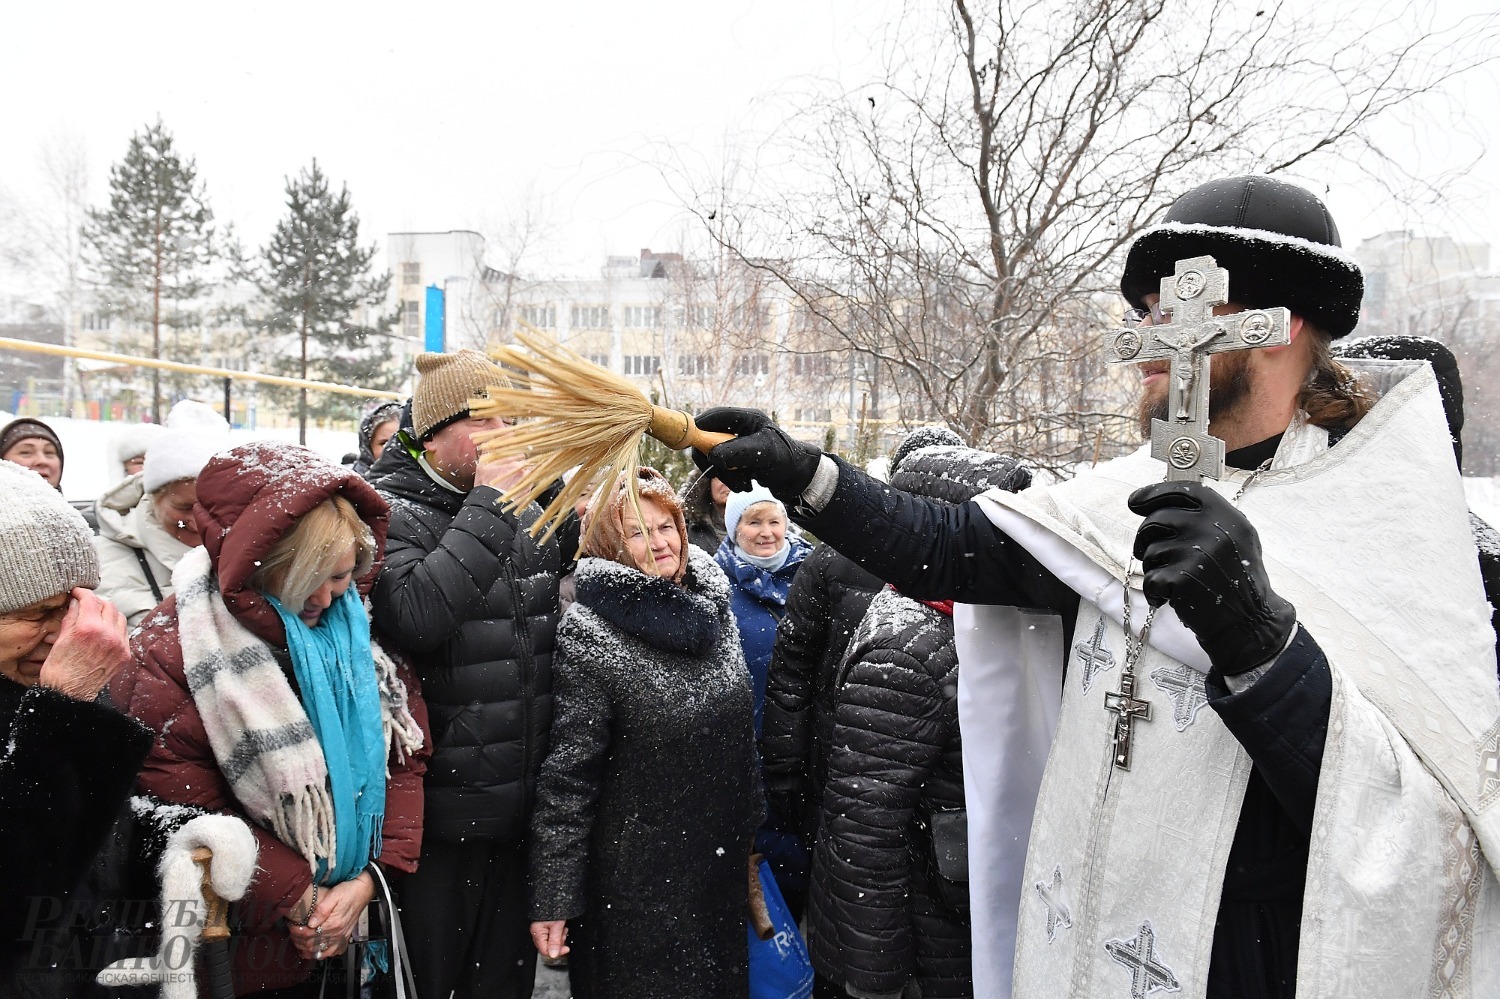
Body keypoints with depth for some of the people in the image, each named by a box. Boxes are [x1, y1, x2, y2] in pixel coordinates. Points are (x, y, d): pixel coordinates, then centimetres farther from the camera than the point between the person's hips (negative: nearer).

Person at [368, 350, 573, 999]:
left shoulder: (533, 515, 8)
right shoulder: (389, 511, -10)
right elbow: (414, 619, -29)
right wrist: (487, 506, -24)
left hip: (521, 817, 6)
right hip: (435, 818, -6)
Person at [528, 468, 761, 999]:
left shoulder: (712, 606, 1)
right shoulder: (590, 632, -17)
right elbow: (567, 774, -17)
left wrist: (753, 826, 18)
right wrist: (552, 898, -15)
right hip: (637, 886, -5)